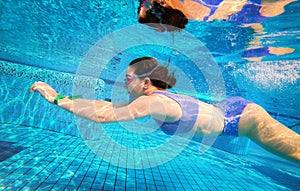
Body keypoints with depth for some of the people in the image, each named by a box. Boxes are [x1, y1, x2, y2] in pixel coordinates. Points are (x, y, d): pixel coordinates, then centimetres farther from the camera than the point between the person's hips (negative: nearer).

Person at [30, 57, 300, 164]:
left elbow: (103, 115, -35)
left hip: (244, 118, -8)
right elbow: (109, 106, 2)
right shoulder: (150, 97, -3)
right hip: (231, 108, 8)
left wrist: (57, 98, -26)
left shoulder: (153, 102, -30)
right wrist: (61, 96, 4)